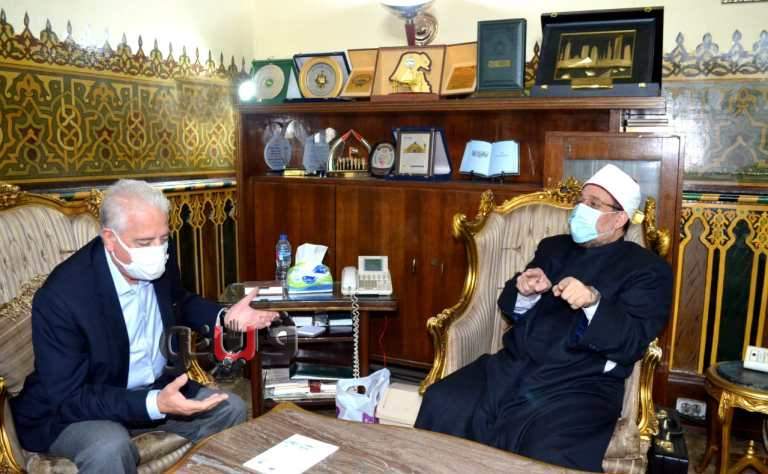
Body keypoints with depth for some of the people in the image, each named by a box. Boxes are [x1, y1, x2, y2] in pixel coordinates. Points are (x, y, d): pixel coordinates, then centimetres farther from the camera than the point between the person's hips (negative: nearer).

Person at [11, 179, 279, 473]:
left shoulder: (160, 263, -10)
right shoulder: (60, 296, -28)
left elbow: (180, 303, 13)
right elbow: (69, 398, -25)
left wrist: (224, 317, -7)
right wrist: (154, 404, -37)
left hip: (158, 389, 6)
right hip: (71, 411, -5)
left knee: (231, 409, -2)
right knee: (110, 447, -34)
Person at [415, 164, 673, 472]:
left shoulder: (648, 269, 5)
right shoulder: (553, 248, 19)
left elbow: (633, 343, -7)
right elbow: (510, 308, 17)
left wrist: (594, 302, -24)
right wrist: (525, 293, -7)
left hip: (581, 387, -4)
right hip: (513, 369, 4)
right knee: (440, 403, -20)